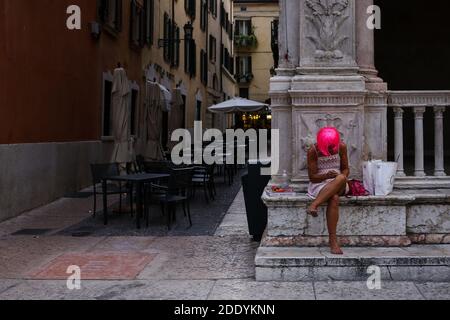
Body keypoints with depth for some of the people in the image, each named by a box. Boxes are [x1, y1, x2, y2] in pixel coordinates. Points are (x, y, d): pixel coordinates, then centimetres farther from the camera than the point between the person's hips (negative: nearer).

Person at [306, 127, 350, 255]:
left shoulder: (342, 147, 1)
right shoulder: (313, 151, -7)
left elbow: (345, 169, 8)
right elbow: (312, 177, -7)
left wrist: (344, 176, -17)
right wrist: (326, 175, -26)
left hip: (339, 186, 3)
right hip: (320, 184, -2)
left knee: (341, 178, -37)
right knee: (334, 199, -38)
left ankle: (314, 205, -40)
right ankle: (333, 241, -40)